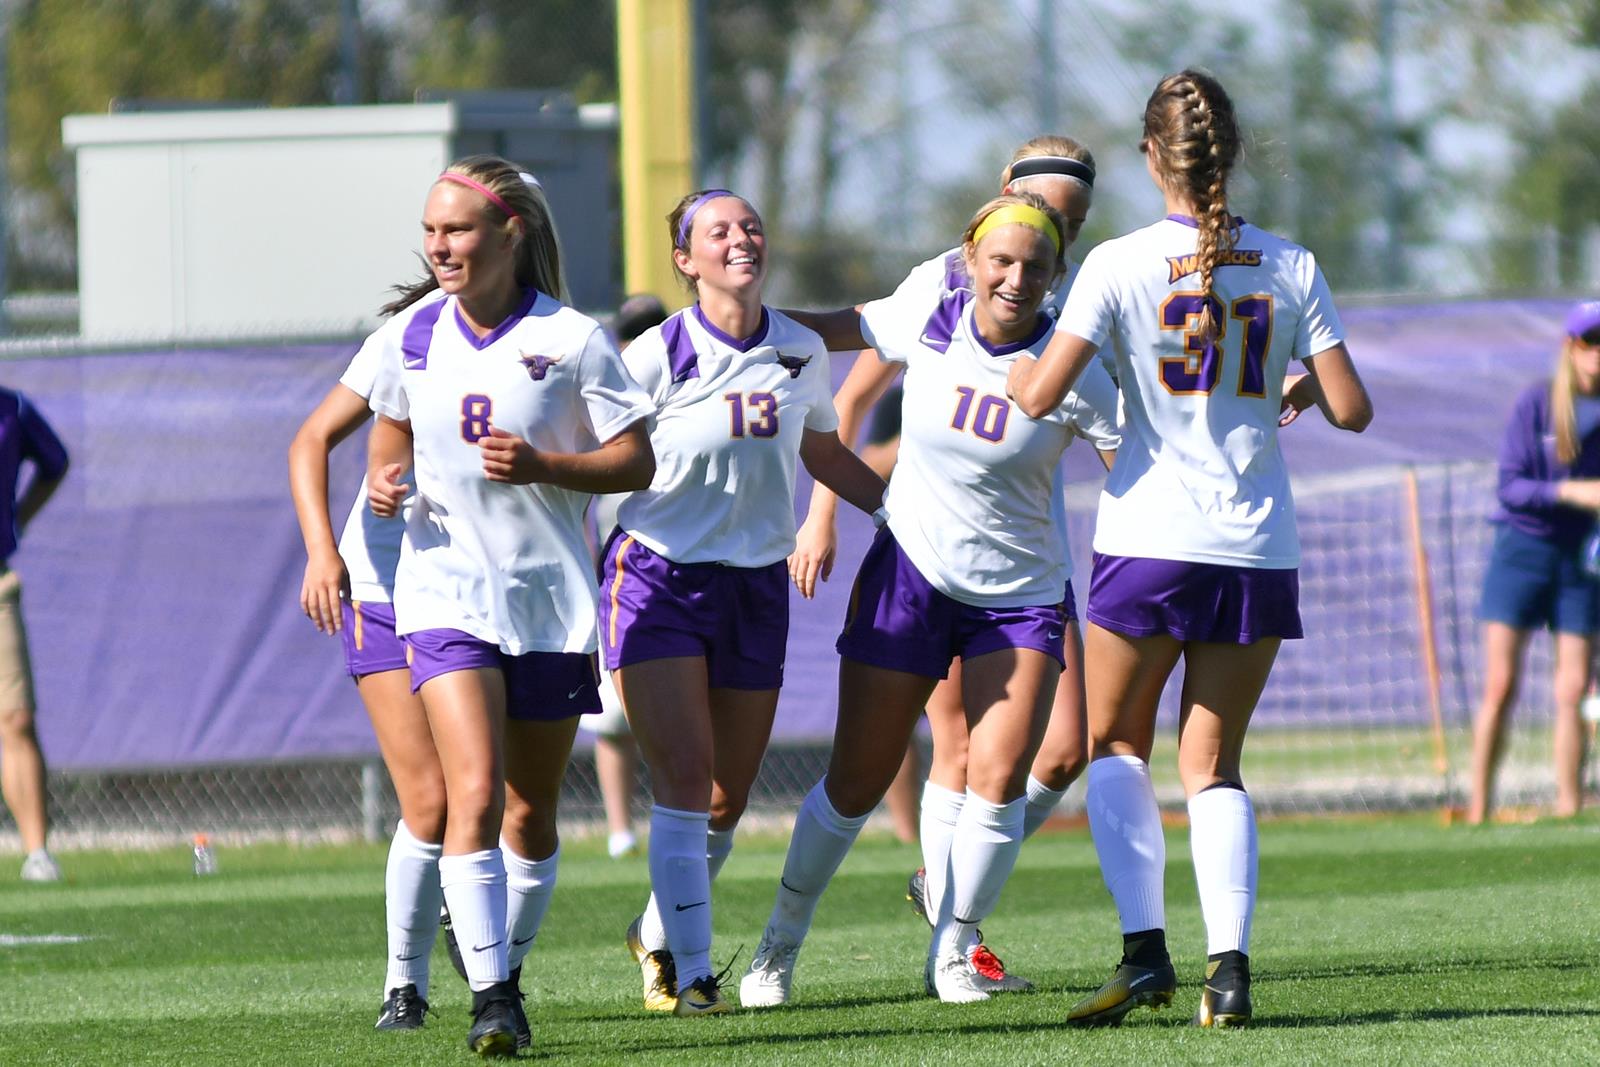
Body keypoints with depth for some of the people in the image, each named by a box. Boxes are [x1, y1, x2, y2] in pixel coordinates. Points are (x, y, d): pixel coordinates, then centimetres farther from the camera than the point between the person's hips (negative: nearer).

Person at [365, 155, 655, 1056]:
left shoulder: (571, 340, -8)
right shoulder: (414, 333, 2)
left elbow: (636, 463, -4)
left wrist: (542, 464, -20)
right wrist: (384, 480, -2)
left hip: (551, 596, -1)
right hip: (446, 588, 1)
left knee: (532, 810, 10)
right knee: (474, 795, -16)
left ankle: (507, 963, 31)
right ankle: (488, 995, -17)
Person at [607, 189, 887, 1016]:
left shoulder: (802, 352, 4)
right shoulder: (655, 357, -10)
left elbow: (824, 453, 22)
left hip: (756, 583, 5)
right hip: (657, 573, -5)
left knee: (728, 795, 7)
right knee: (684, 775, -15)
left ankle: (659, 932, 32)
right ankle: (691, 972, -11)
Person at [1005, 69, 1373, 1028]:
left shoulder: (1121, 265, -8)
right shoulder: (1290, 267, 0)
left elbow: (1040, 397, -12)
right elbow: (1352, 409, -2)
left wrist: (1016, 367, 10)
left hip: (1149, 544, -3)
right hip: (1258, 552, 3)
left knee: (1116, 745, 15)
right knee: (1214, 764, 11)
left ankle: (1145, 949, -2)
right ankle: (1230, 964, -7)